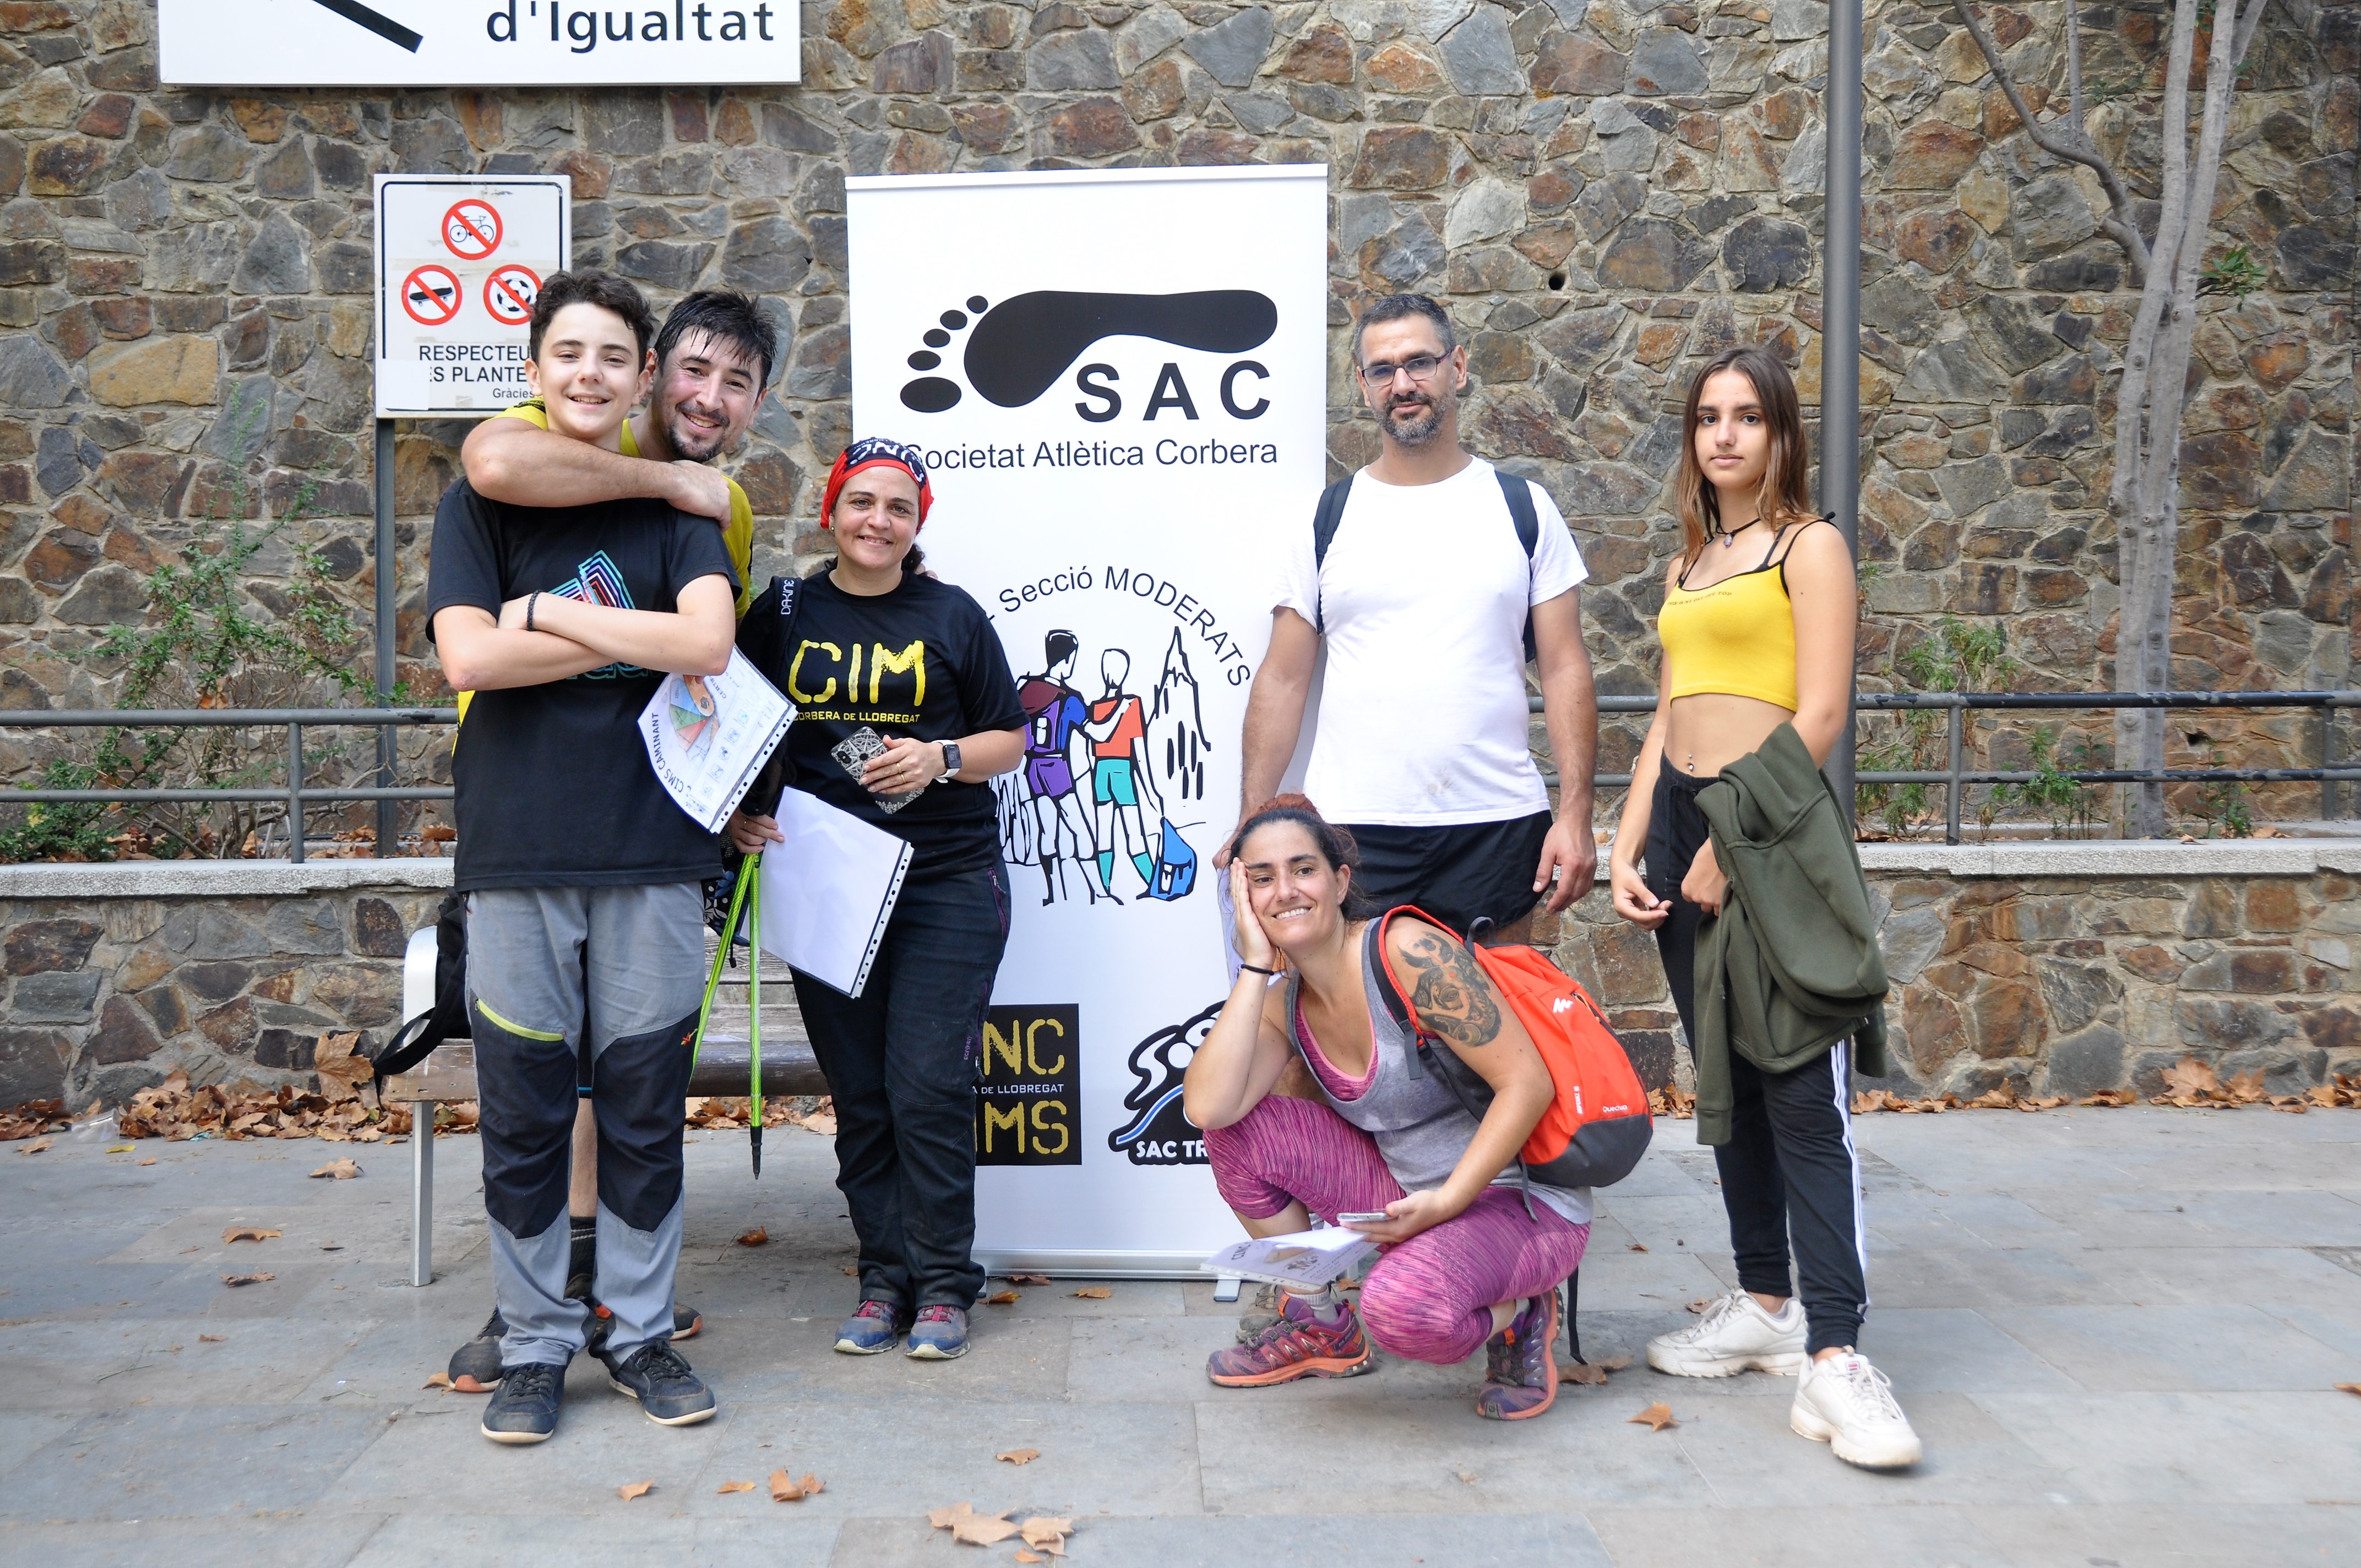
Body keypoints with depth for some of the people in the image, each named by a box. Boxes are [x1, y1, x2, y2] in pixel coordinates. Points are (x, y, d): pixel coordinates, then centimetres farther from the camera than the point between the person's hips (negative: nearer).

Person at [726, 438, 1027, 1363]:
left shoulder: (952, 617, 5)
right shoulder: (783, 616, 8)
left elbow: (1009, 740, 8)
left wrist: (942, 758, -11)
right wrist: (738, 812, -4)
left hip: (947, 884, -2)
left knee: (928, 1087, -7)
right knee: (858, 1095, 6)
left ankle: (943, 1286, 7)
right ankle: (883, 1279, 18)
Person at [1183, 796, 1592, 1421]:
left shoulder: (1407, 950, -19)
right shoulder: (1284, 1004, 2)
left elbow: (1528, 1083, -21)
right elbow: (1207, 1106, -16)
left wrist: (1446, 1203, -26)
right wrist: (1255, 965, -15)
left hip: (1523, 1204, -7)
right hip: (1408, 1194, 7)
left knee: (1401, 1304, -36)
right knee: (1238, 1130, -6)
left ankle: (1514, 1313, 0)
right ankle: (1320, 1328, 12)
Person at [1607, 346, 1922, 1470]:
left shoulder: (1809, 546, -1)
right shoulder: (1686, 566, 19)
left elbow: (1821, 714, -10)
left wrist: (1732, 846, -14)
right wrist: (1626, 850, 8)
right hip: (1683, 824, 7)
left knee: (1801, 1093, -11)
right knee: (1727, 1084, 11)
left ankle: (1833, 1355, -11)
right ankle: (1763, 1307, 21)